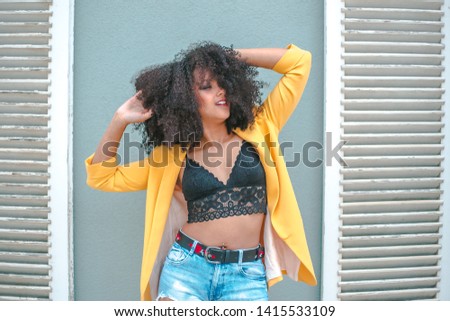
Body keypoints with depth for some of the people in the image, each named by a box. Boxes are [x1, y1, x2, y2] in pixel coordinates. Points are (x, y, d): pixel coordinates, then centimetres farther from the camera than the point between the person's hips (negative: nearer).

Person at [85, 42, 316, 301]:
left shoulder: (257, 130, 5)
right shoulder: (173, 157, 6)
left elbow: (300, 62, 4)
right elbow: (102, 177, 11)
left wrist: (230, 57, 6)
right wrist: (120, 120, 1)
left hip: (246, 274, 0)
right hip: (185, 268, 1)